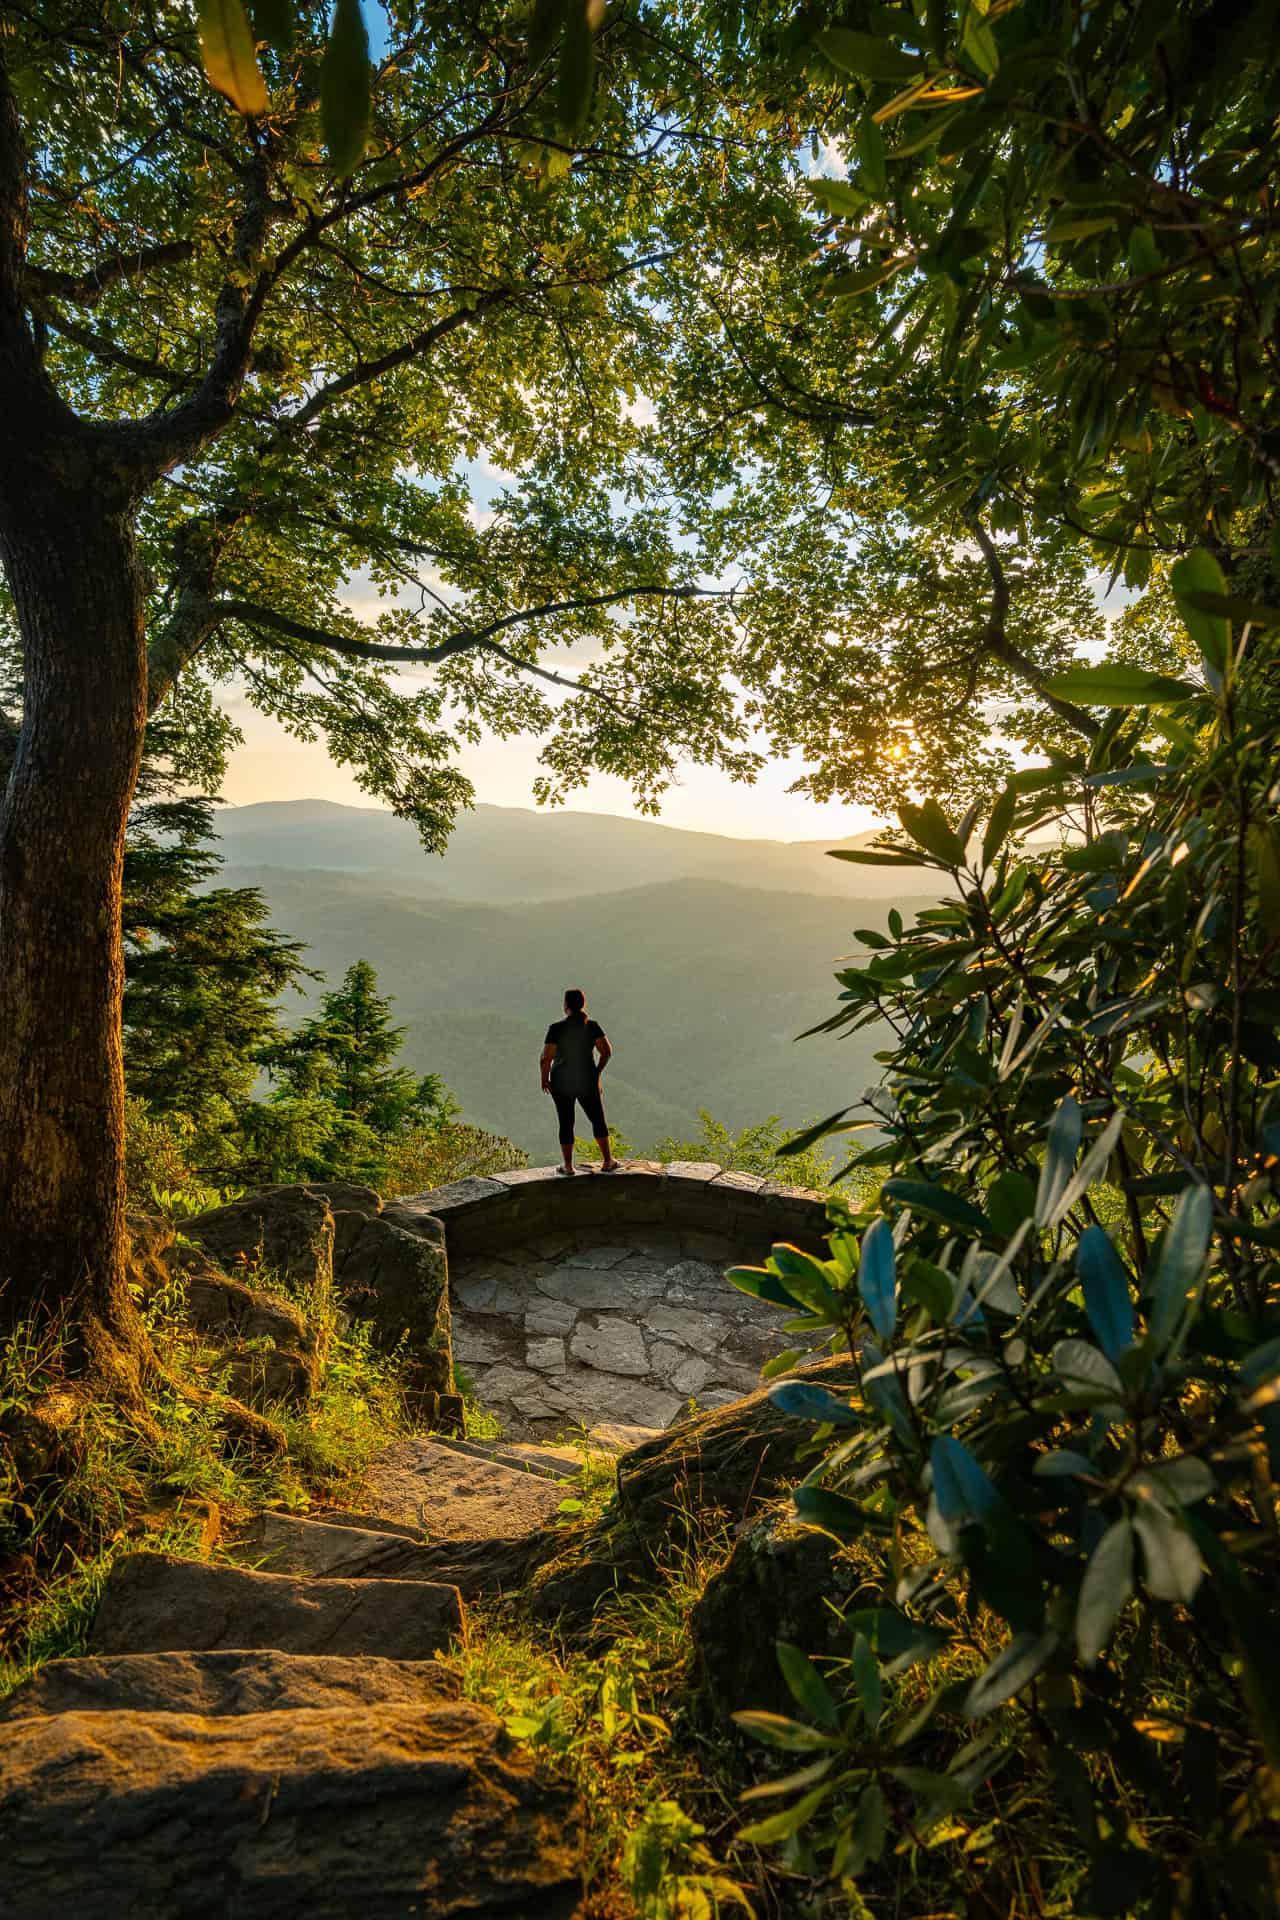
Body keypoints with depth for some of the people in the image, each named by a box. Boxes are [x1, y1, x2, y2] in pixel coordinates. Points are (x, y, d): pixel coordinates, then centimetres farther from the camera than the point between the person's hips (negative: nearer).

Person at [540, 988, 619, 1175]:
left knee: (566, 1123, 12)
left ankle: (568, 1166, 20)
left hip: (562, 1082, -2)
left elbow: (546, 1058, -14)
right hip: (587, 1081, 2)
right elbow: (607, 1051, -5)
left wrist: (544, 1079, 2)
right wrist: (597, 1072, 9)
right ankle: (607, 1162, 22)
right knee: (598, 1119, 17)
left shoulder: (556, 1028, -14)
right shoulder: (593, 1026, -6)